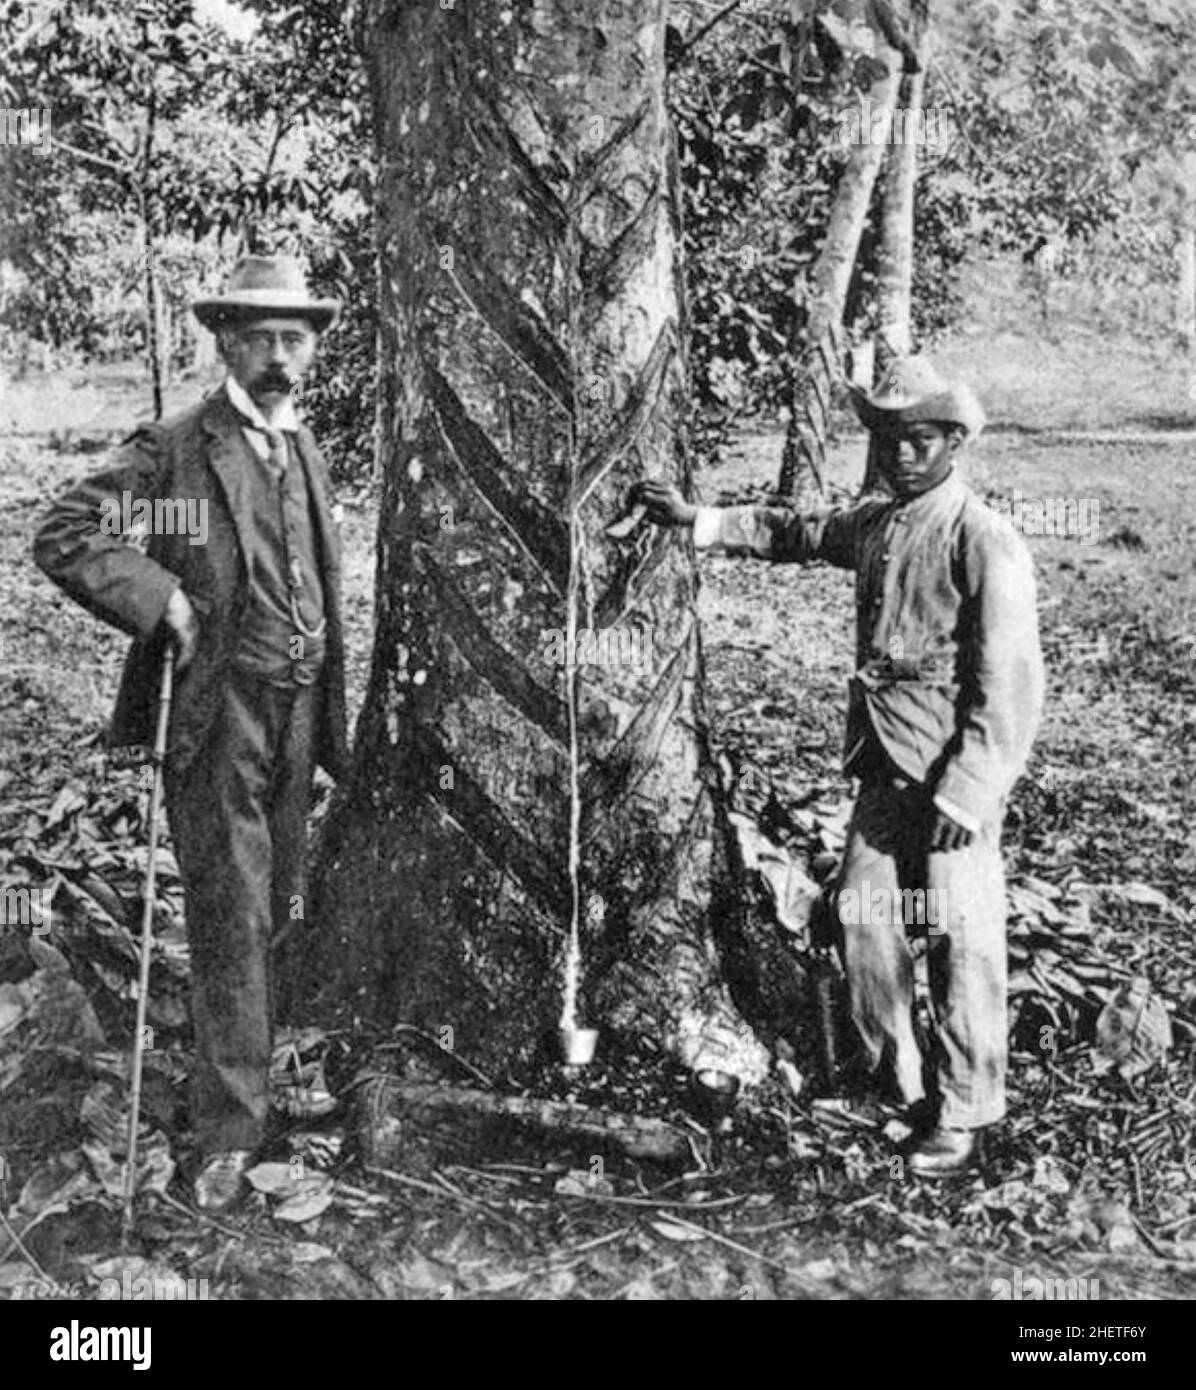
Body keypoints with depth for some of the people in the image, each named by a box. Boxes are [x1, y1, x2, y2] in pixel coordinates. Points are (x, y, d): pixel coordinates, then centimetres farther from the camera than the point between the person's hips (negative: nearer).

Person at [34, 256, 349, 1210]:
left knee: (275, 912, 14)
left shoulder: (306, 450, 14)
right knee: (229, 920, -4)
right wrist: (160, 599, -18)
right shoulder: (177, 450, -7)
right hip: (217, 713, -6)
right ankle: (230, 1133, 4)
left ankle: (252, 1070, 35)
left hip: (297, 715, 6)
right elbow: (63, 537, -12)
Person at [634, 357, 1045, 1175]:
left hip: (956, 776, -7)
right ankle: (901, 1080, 28)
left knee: (963, 944, 0)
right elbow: (795, 533, 28)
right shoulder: (875, 525, 9)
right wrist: (697, 519, 24)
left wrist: (964, 796, -18)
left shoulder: (988, 545, -13)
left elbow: (1009, 688, -16)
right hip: (884, 769, 7)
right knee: (864, 917, 10)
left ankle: (962, 1117, 16)